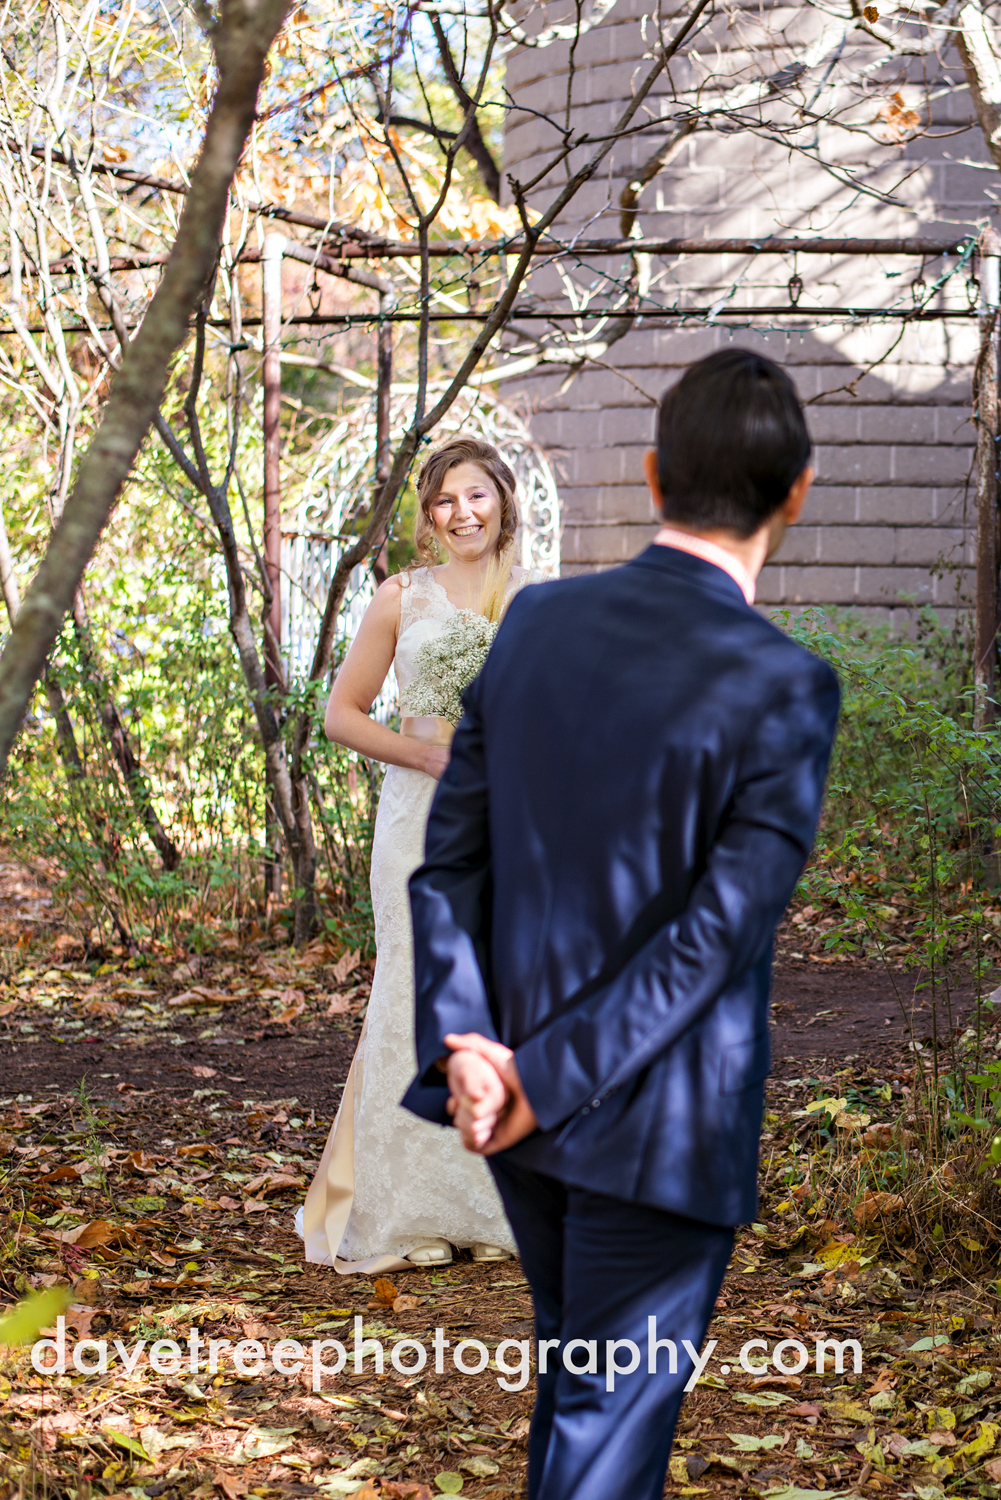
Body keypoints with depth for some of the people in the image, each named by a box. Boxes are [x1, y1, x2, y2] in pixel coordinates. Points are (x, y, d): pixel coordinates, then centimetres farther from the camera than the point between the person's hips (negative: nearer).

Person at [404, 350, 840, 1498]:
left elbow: (449, 855, -2)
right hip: (661, 1123, -6)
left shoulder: (536, 621, -2)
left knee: (574, 1378, 26)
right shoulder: (783, 688, -19)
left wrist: (461, 1040, -7)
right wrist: (547, 1084, -16)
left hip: (510, 1084, 6)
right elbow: (716, 933, -21)